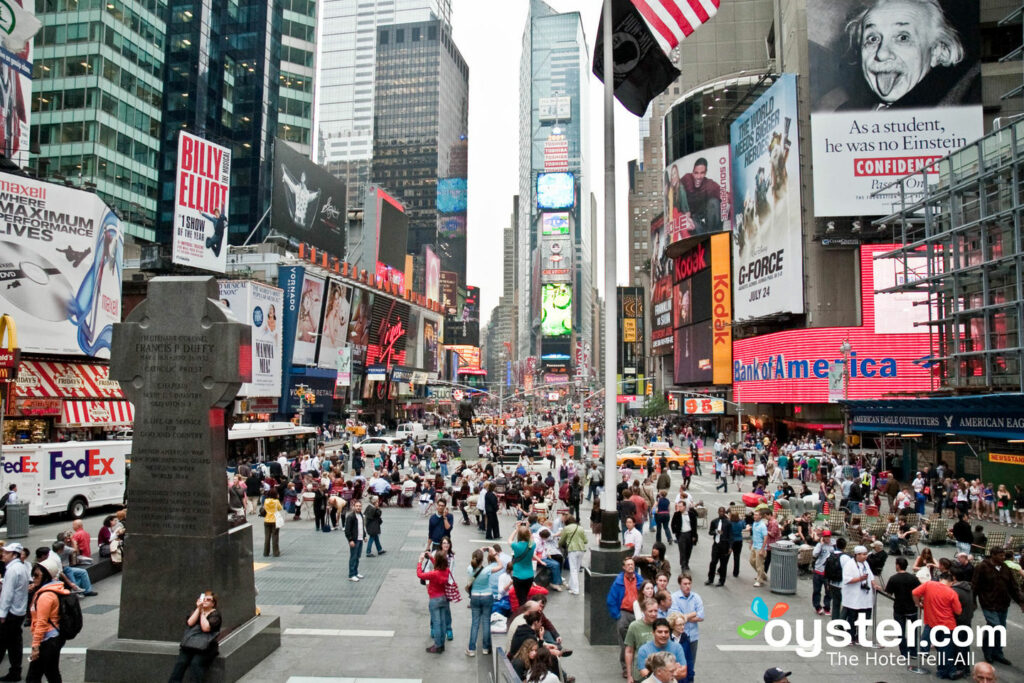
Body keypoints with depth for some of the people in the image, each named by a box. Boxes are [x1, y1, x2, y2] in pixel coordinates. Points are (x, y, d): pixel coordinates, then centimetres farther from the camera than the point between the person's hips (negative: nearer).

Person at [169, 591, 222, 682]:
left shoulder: (215, 614, 5)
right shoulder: (195, 611, 21)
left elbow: (206, 628, -10)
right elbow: (190, 623, 2)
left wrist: (202, 613, -2)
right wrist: (198, 609, -2)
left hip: (205, 647, -4)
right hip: (190, 644, 4)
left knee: (195, 663, -28)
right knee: (180, 662, -21)